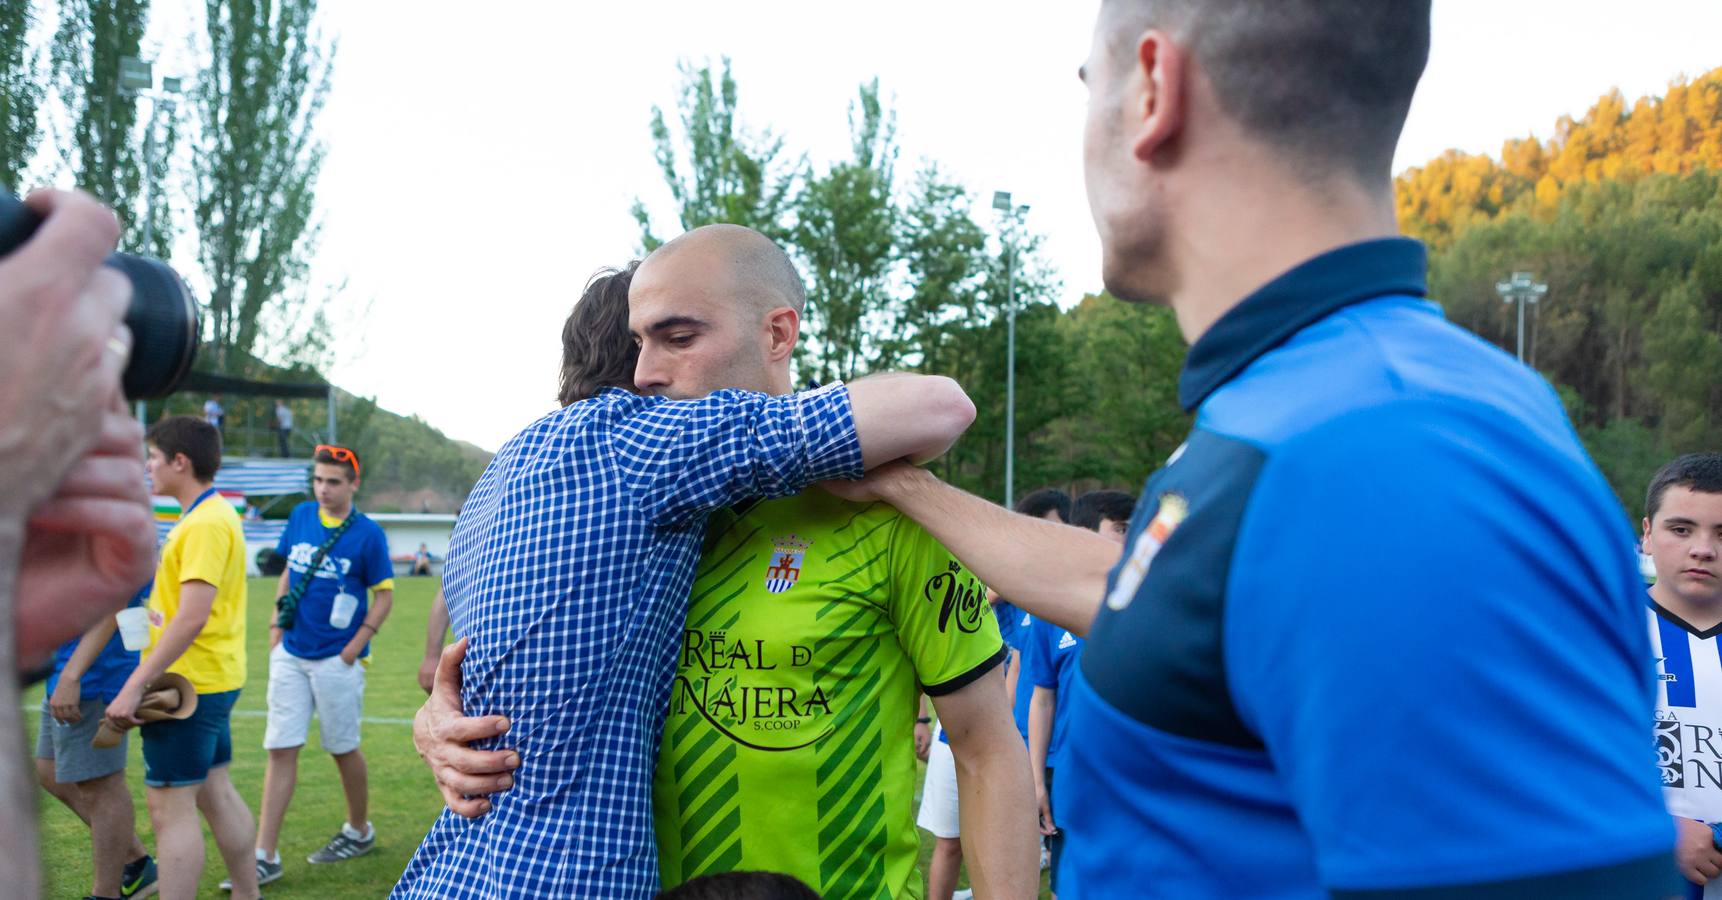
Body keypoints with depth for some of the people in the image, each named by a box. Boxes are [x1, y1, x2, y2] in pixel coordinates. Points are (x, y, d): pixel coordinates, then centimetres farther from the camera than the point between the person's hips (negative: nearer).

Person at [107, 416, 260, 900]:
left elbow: (191, 619, -25)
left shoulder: (206, 523, -19)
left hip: (190, 684, -10)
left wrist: (135, 686, -24)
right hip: (212, 680, 10)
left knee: (169, 807, -5)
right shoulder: (212, 515, 13)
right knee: (215, 792, 17)